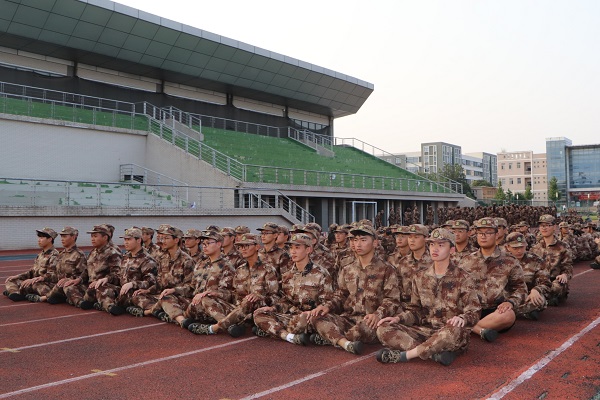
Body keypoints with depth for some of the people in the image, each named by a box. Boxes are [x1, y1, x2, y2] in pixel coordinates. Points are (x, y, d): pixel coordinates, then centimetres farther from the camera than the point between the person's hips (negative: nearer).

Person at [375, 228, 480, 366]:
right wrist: (398, 318, -3)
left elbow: (474, 313, -3)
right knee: (383, 329, -17)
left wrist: (462, 318, -27)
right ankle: (435, 353, -29)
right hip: (426, 330, 4)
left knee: (455, 331, -42)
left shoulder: (462, 278, 0)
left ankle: (403, 355, -29)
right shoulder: (420, 277, 13)